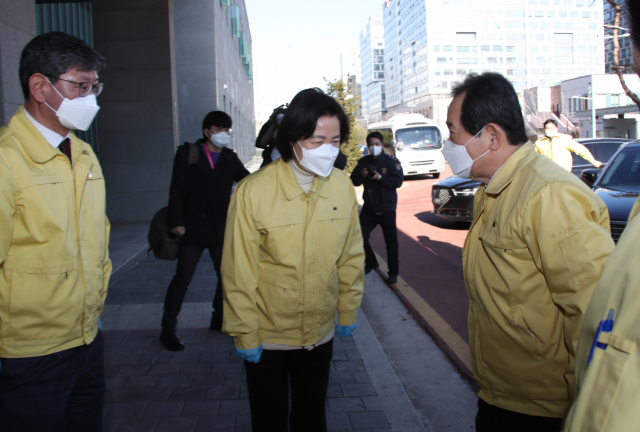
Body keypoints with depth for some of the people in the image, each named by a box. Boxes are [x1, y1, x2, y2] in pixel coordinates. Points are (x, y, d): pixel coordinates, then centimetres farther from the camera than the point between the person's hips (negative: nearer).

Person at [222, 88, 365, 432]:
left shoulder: (342, 186, -8)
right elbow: (239, 274, -14)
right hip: (267, 338, -3)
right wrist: (245, 335, -9)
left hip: (320, 333, 3)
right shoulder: (253, 192, -20)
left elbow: (351, 257, 3)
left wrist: (347, 312, 8)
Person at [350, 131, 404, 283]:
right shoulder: (363, 161, 4)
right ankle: (371, 263, 26)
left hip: (387, 209, -3)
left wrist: (380, 177, -26)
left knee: (391, 241, 3)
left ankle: (393, 273, 15)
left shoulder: (391, 161, -8)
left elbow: (398, 181, -16)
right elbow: (354, 181, 6)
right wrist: (361, 176, -15)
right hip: (368, 208, 4)